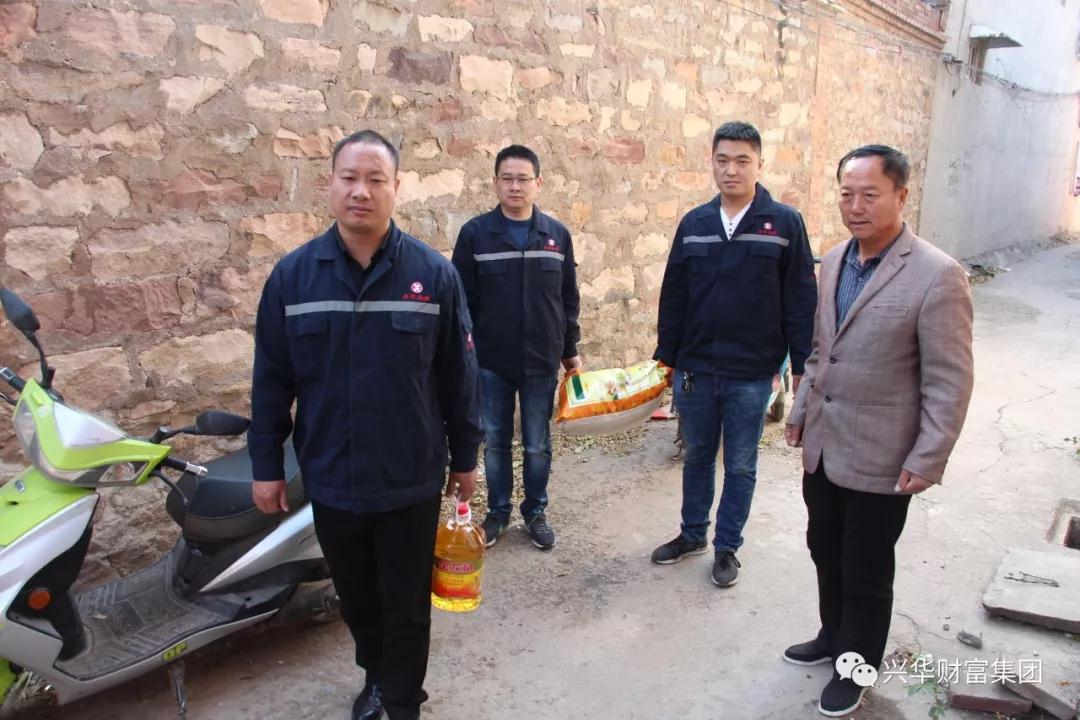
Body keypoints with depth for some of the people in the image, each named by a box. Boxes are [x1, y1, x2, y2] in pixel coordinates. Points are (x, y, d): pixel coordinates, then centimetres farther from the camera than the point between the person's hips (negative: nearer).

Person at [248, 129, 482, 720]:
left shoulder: (433, 272, -7)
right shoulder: (293, 274, -3)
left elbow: (458, 376, -2)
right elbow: (271, 380, 1)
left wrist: (465, 457, 1)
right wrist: (265, 466, 2)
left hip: (411, 480, -2)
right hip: (330, 481, 2)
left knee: (406, 603, 14)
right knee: (356, 597, 22)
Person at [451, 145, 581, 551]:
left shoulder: (557, 234, 3)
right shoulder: (475, 233, -3)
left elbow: (568, 299, 8)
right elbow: (462, 299, -1)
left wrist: (570, 350, 9)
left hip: (541, 362, 1)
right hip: (490, 361, -1)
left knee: (537, 445, 11)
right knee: (495, 443, 11)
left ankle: (536, 512, 28)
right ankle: (498, 512, 29)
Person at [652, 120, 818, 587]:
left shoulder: (784, 223, -6)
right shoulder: (694, 223, 3)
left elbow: (801, 301, -5)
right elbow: (673, 296, 8)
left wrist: (802, 365, -6)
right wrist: (667, 355, 8)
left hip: (751, 374, -3)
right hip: (694, 370, 3)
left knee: (740, 466, 11)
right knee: (697, 456, 17)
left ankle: (727, 547, 28)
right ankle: (692, 534, 36)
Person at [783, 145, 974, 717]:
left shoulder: (937, 276, -17)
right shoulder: (833, 261, 4)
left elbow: (950, 382, -15)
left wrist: (926, 461, -16)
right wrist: (800, 411, 15)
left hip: (880, 458, -6)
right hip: (822, 446, 6)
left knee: (866, 572, 11)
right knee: (825, 552, 21)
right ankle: (834, 636, 45)